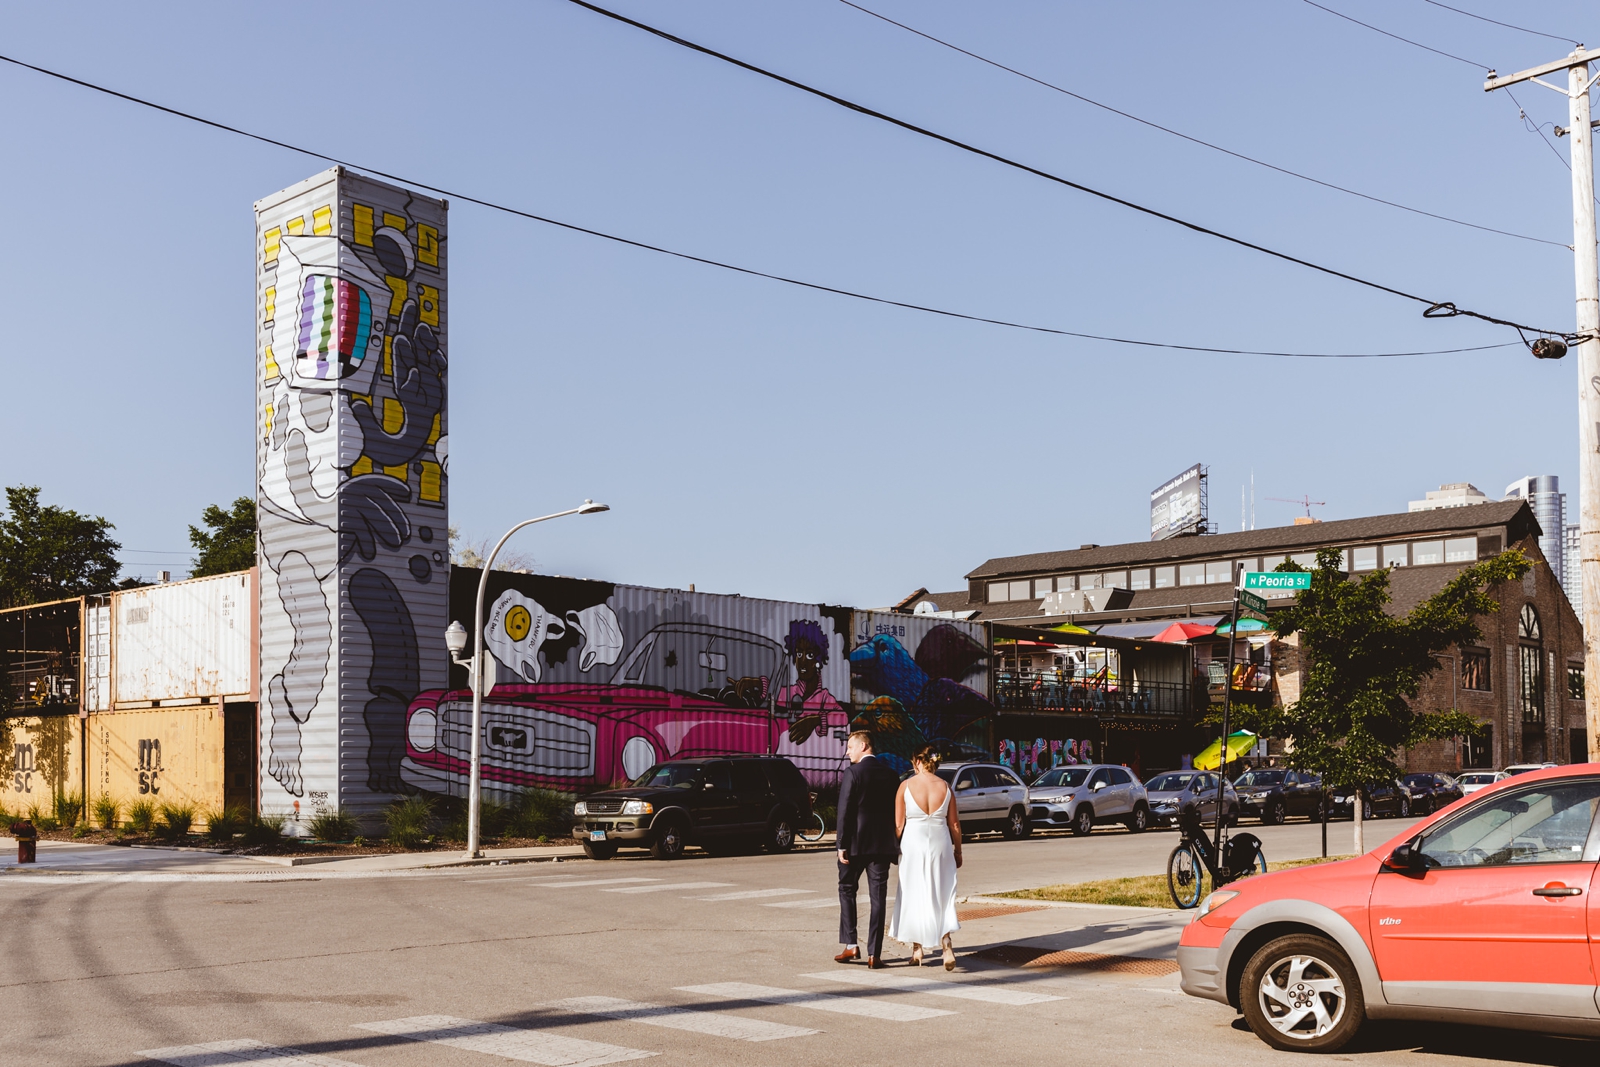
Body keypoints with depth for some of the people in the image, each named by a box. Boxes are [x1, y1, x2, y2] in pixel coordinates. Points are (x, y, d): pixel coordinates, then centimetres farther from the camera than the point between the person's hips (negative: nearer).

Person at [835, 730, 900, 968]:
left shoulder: (853, 773, -10)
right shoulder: (889, 774, 6)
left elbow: (845, 812, -13)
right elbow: (896, 810, 10)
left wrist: (842, 846, -10)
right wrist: (894, 845, 16)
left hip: (856, 843, -4)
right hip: (882, 844, 4)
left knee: (847, 890, 13)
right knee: (878, 897, 5)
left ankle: (851, 945, 7)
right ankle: (874, 953, 3)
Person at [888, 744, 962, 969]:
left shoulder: (906, 786, -7)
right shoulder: (945, 786, 0)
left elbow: (898, 823, -5)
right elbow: (954, 823, 4)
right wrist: (958, 851, 14)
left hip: (913, 843, -1)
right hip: (940, 843, 2)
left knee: (914, 895, 11)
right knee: (941, 895, 9)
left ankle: (917, 950, 18)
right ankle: (946, 942, -11)